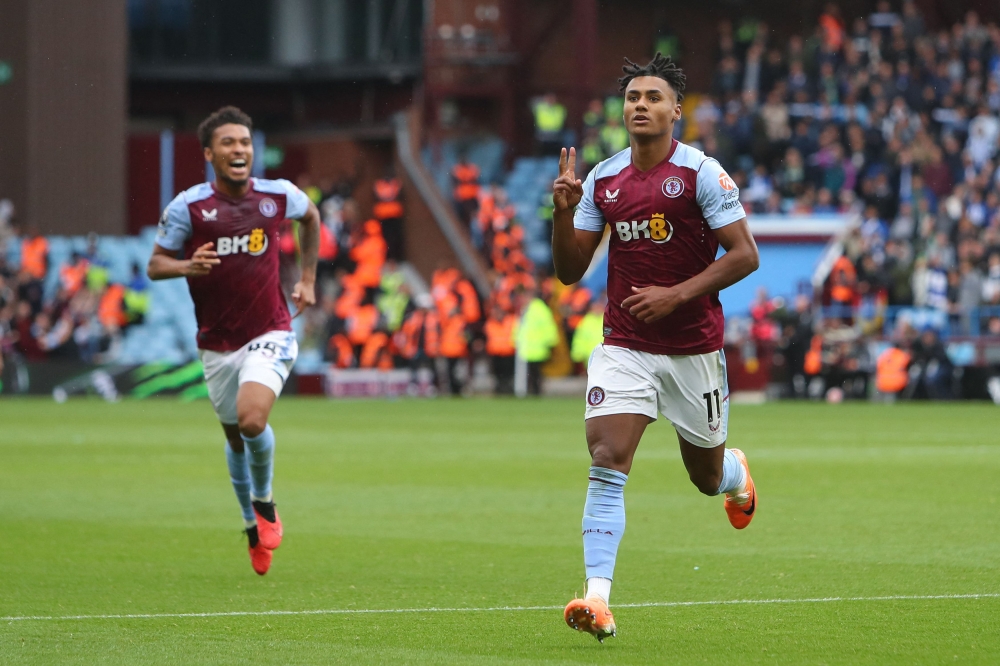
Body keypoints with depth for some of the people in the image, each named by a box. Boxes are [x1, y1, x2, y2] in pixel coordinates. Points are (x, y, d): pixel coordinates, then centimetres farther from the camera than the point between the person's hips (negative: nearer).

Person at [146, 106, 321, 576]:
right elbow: (155, 265, -3)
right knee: (235, 436, 12)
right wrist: (188, 266, -25)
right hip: (217, 344, 1)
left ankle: (264, 502, 4)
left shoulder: (278, 196, -5)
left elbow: (311, 216, 19)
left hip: (269, 334, -1)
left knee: (252, 419, -24)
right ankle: (253, 526, 35)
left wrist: (308, 278, 17)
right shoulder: (188, 207, -10)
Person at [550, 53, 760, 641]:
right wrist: (564, 211, -11)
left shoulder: (701, 172, -9)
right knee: (607, 460, -18)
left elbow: (745, 254, -11)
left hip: (694, 346, -2)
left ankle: (737, 471, 53)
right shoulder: (602, 179, 4)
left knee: (707, 477, 13)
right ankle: (598, 600, -23)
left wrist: (676, 295, -19)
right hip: (624, 346, 2)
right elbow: (570, 271, 7)